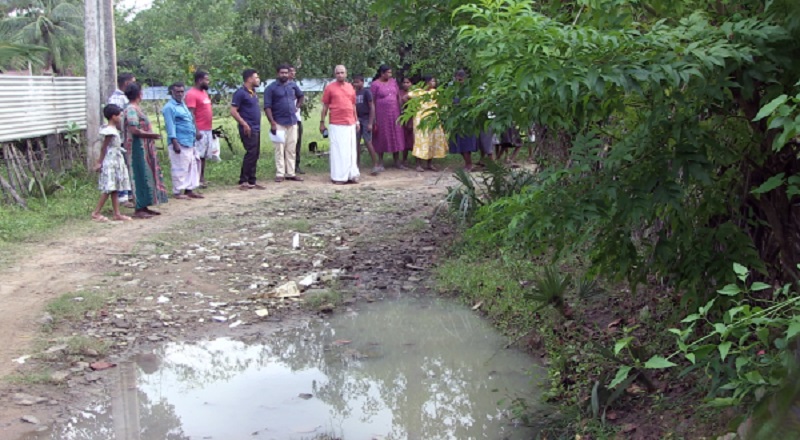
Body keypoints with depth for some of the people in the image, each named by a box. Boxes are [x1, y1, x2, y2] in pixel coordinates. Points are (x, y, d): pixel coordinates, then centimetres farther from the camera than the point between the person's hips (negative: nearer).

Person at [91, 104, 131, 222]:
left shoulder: (113, 130, 12)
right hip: (111, 163, -9)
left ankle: (117, 214, 10)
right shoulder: (110, 131, -16)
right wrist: (99, 163, -13)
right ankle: (96, 213, 0)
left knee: (115, 190, 8)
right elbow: (104, 148, -14)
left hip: (116, 163, 9)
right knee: (109, 189, -6)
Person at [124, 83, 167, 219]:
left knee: (147, 176, 12)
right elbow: (134, 130, -22)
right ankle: (139, 209, -2)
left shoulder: (136, 108, 14)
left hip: (144, 148, 10)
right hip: (138, 148, -10)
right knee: (141, 177, -7)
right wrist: (152, 135, -14)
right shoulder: (131, 109, -15)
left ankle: (144, 207, 19)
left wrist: (152, 135, 9)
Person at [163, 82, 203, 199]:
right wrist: (175, 142, -20)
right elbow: (170, 126, -14)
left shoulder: (183, 105, 19)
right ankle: (177, 192, 0)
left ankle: (189, 189, 18)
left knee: (193, 166, 10)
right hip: (179, 143, -9)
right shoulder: (169, 107, -8)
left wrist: (195, 135, 21)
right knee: (180, 168, -7)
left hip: (190, 142, 9)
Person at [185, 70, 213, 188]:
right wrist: (196, 130, -22)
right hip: (199, 131, -9)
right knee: (198, 156, -7)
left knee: (204, 156, 12)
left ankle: (202, 178, 17)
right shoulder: (192, 94, -12)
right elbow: (191, 114, -17)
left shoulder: (204, 92, 17)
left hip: (207, 130, 9)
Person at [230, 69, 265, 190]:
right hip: (248, 129, -9)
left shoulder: (253, 92, 14)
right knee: (251, 153, -11)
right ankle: (243, 181, -5)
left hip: (256, 128, 9)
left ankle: (251, 181, 15)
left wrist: (257, 124, 15)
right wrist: (244, 124, -21)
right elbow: (233, 111, -15)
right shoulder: (240, 93, -12)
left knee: (255, 154, 9)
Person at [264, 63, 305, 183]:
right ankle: (280, 174, 2)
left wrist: (297, 107, 14)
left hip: (293, 122, 5)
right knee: (280, 149, -3)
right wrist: (272, 123, -17)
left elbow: (300, 96, 30)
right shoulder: (271, 88, -4)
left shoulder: (293, 85, 9)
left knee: (291, 149, 7)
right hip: (279, 123, -4)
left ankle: (290, 173, 13)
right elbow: (267, 107, -9)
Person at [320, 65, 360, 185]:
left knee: (351, 150, 7)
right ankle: (338, 177, 3)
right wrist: (322, 122, -1)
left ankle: (351, 175, 15)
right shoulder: (330, 87, -2)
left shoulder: (350, 87, 10)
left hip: (350, 123, 4)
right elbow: (325, 106, 0)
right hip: (336, 125, -4)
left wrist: (357, 121, 16)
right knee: (338, 150, -2)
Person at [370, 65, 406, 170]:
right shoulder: (375, 84, -6)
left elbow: (398, 96, 13)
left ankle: (397, 161, 15)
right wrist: (374, 118, -11)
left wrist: (400, 111, 7)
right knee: (382, 137, 2)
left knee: (396, 136, 7)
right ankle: (380, 162, 12)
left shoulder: (393, 81, 9)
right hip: (381, 114, -5)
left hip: (394, 113, 5)